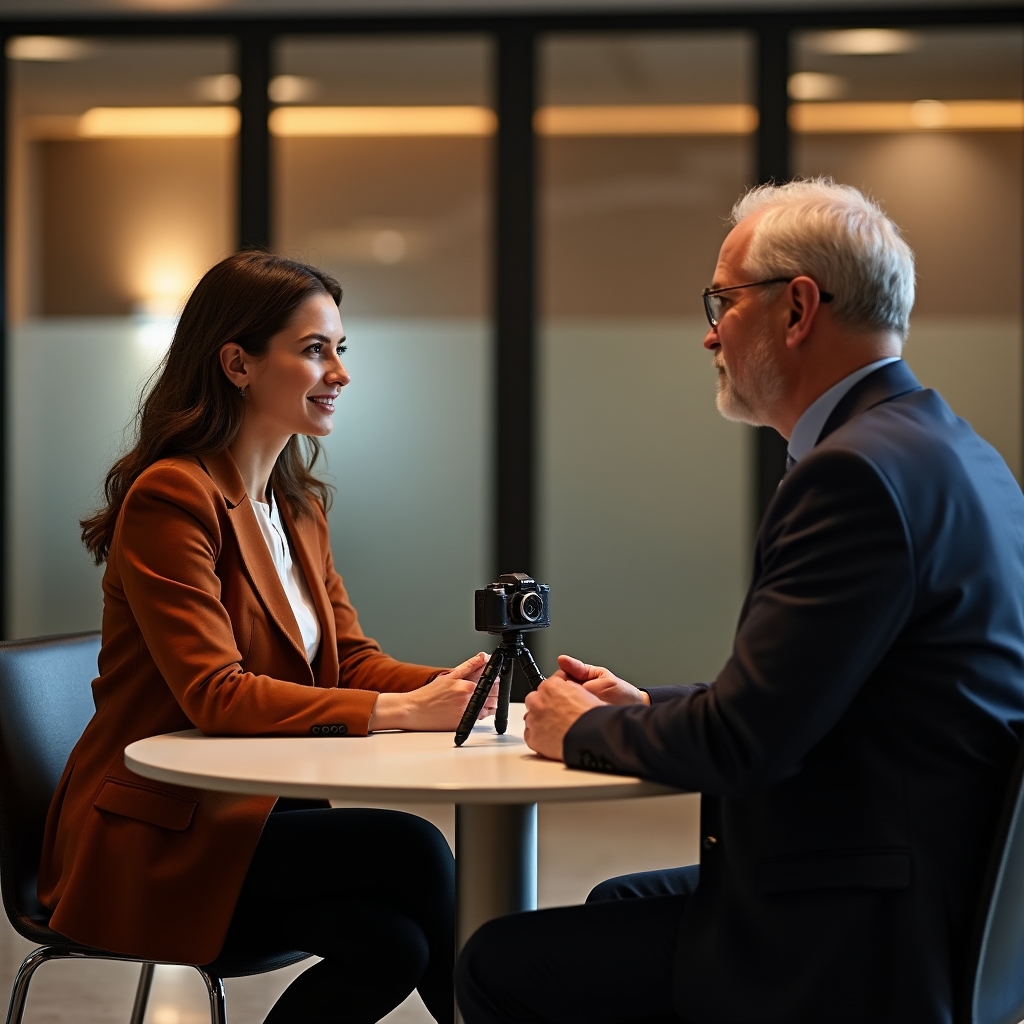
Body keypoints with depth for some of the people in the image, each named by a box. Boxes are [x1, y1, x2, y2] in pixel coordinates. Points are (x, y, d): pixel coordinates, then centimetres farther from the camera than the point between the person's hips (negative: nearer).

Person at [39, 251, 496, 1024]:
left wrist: (456, 688, -12)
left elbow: (352, 662, 9)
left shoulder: (298, 506, 15)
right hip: (150, 842, -8)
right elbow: (214, 696, -23)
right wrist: (399, 710, -29)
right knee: (411, 850, -25)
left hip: (255, 818, 8)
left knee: (392, 941, -22)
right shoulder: (170, 497, -14)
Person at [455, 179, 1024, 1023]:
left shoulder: (857, 470, -22)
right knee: (615, 905, 28)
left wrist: (586, 730, -4)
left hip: (855, 949, -11)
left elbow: (745, 738, -22)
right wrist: (645, 706, 11)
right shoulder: (944, 447, 11)